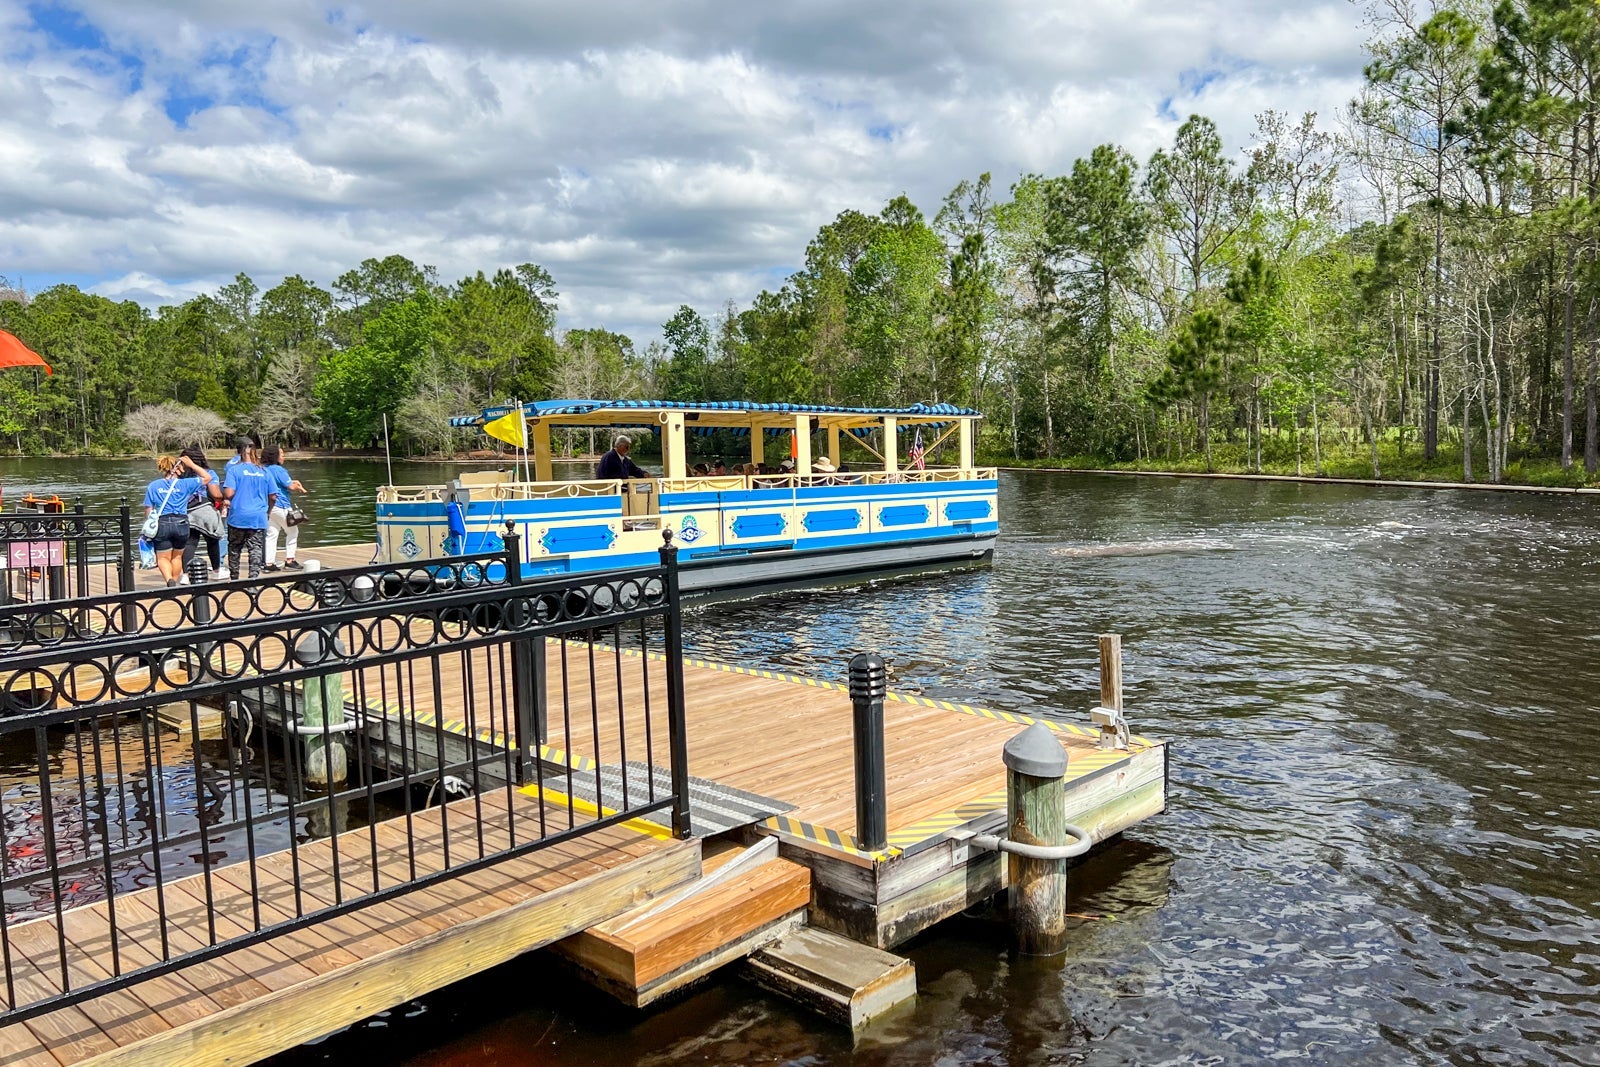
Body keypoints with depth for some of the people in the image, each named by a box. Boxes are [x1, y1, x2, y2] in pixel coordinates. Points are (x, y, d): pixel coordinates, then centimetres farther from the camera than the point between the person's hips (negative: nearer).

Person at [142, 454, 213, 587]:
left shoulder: (153, 486, 3)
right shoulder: (184, 484, 0)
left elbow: (148, 511, 3)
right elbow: (207, 478, 11)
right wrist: (191, 464, 11)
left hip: (162, 524, 0)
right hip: (181, 523, 1)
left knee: (163, 557, 7)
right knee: (177, 556, 19)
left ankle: (169, 580, -17)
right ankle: (175, 583, 25)